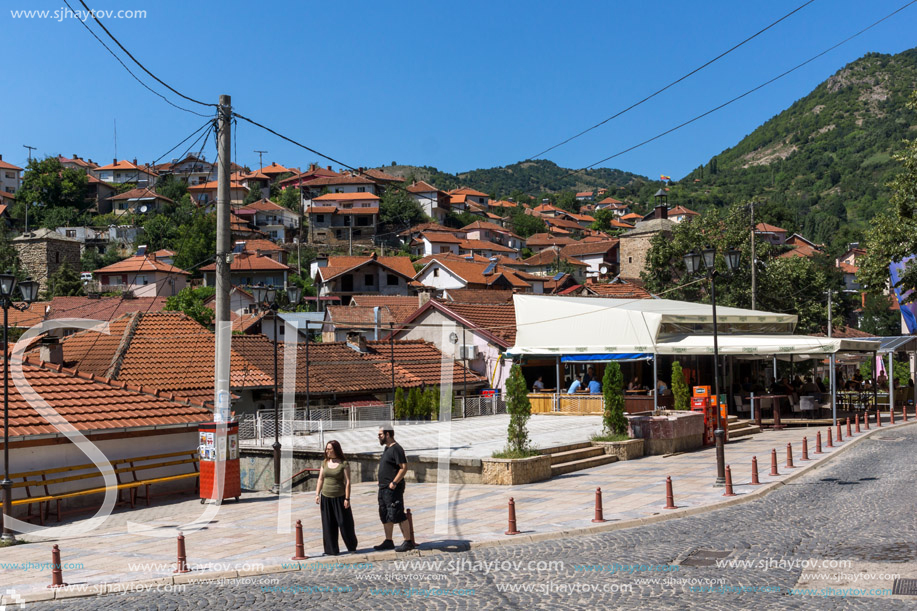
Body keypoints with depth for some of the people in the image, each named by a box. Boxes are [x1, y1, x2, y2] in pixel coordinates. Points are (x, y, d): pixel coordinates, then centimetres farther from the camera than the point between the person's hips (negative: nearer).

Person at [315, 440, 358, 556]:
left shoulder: (344, 464, -7)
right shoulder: (324, 463, 7)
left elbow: (347, 482, -9)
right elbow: (320, 479, 12)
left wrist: (347, 498, -12)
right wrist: (317, 494, 4)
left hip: (339, 497, -4)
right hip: (326, 498, 4)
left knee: (344, 523, 2)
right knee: (328, 525, 6)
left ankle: (352, 547, 19)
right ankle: (331, 550, 14)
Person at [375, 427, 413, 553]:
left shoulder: (396, 448, -15)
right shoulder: (387, 448, 16)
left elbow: (404, 467, -21)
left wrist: (394, 482, -23)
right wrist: (382, 484, 17)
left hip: (393, 489, -10)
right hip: (383, 488, 10)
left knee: (397, 515, -9)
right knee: (385, 516, 13)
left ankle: (408, 541, -3)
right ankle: (388, 541, 21)